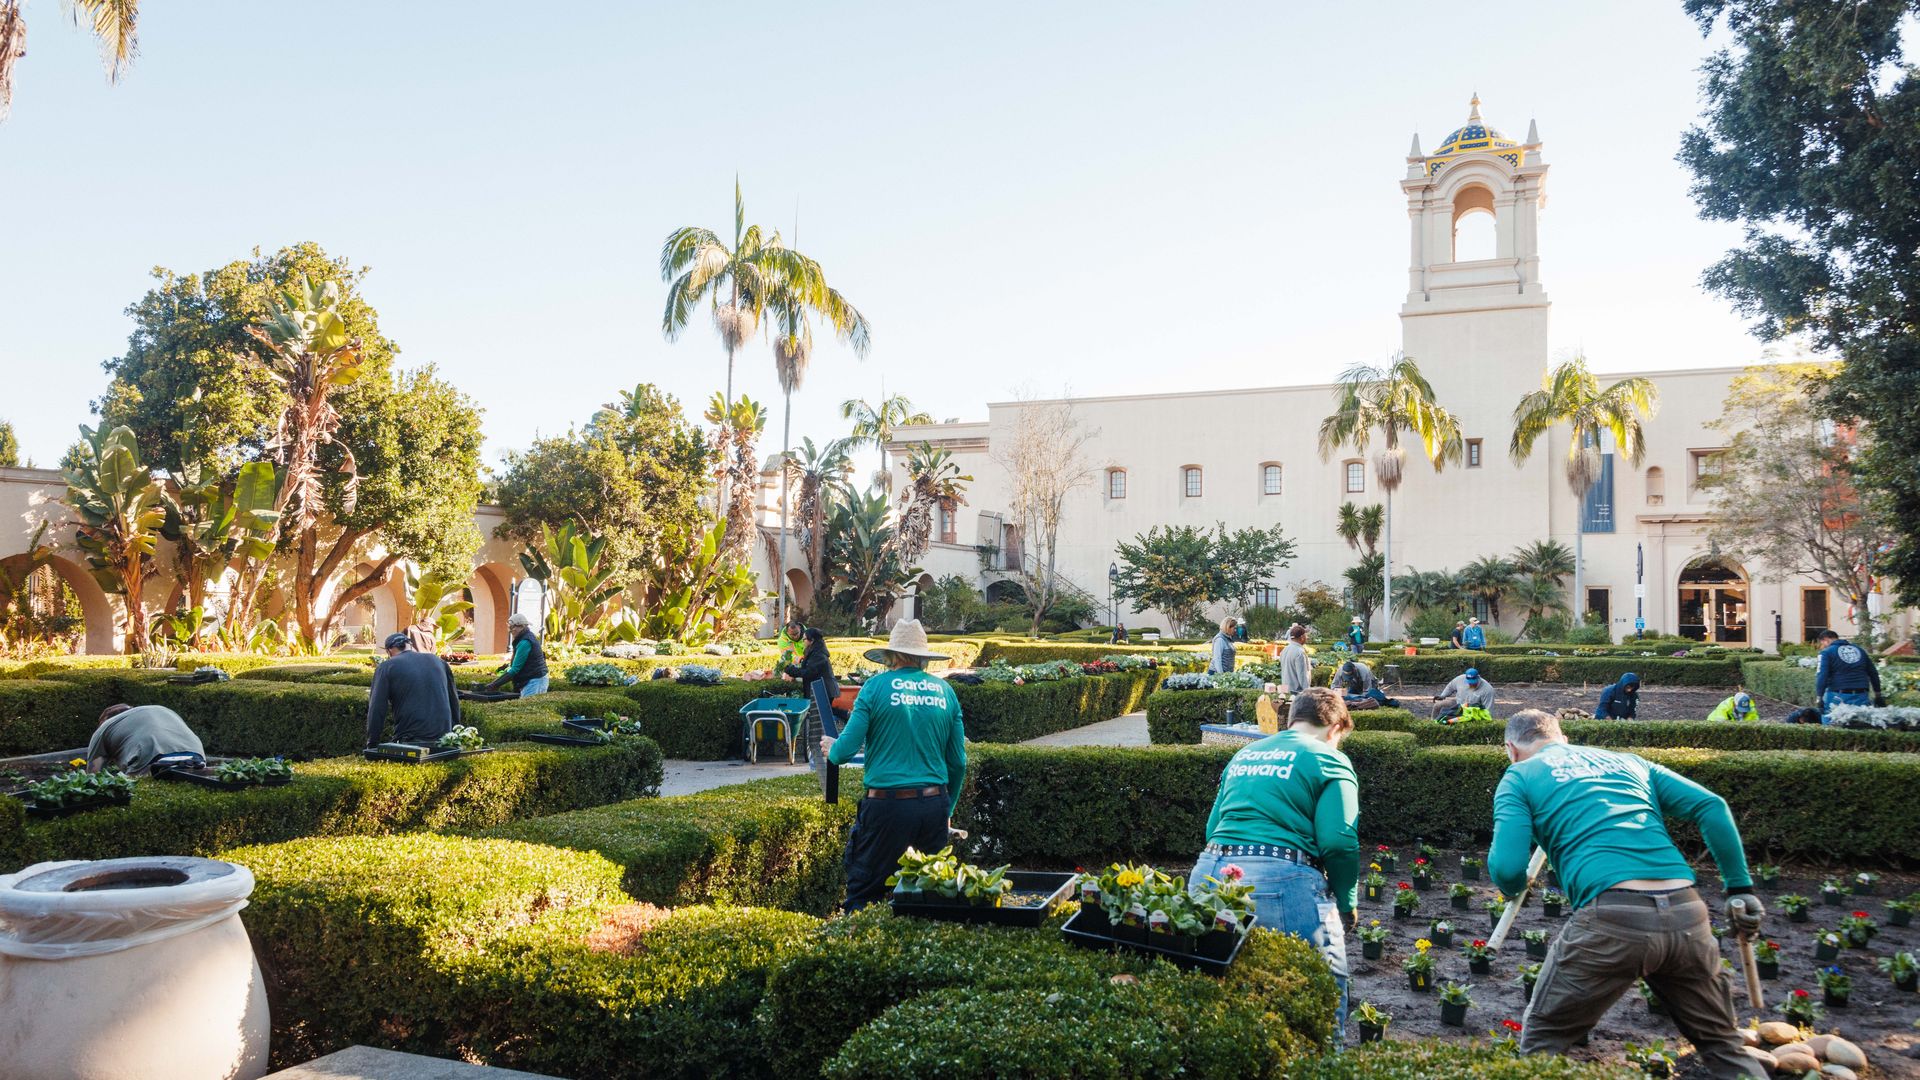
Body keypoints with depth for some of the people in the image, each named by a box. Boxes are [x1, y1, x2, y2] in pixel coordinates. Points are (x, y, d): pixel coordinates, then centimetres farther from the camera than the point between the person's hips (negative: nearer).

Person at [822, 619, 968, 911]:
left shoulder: (877, 686, -3)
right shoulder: (945, 690, 8)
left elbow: (846, 750, -6)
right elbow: (958, 762, 11)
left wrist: (831, 749, 17)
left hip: (888, 806, -4)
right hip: (934, 806, 4)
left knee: (863, 897, 5)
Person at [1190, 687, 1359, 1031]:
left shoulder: (1243, 754, 22)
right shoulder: (1330, 760, 4)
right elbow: (1339, 842, -8)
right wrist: (1346, 905, 4)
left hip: (1207, 874, 7)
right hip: (1280, 880, -6)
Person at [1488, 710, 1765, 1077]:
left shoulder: (1520, 776, 13)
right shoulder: (1628, 761, 28)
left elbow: (1507, 868, -1)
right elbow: (1712, 806, 15)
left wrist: (1515, 888, 22)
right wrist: (1741, 889, 16)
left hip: (1612, 919, -4)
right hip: (1686, 915, 5)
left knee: (1542, 1042, 15)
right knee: (1723, 1044, 25)